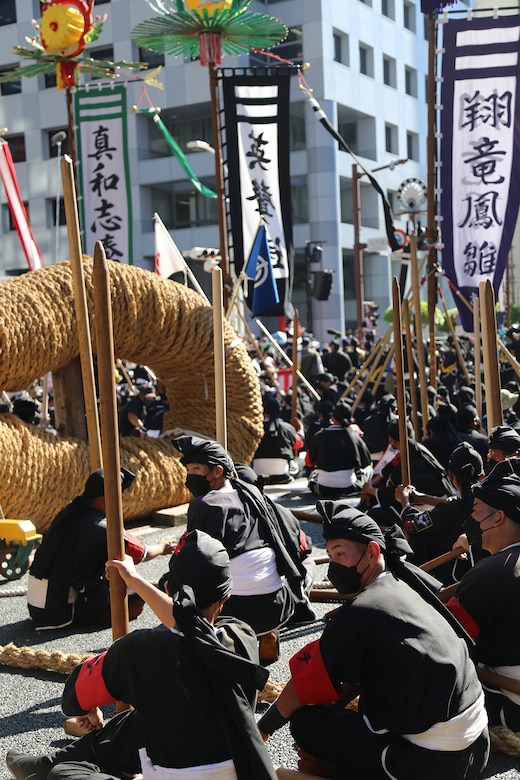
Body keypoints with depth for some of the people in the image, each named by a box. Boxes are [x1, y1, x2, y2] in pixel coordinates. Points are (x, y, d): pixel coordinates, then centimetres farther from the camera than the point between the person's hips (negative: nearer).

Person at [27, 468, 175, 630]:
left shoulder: (68, 514, 5)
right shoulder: (102, 528, -17)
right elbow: (143, 554, -1)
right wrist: (161, 548, 21)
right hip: (63, 613, -8)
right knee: (135, 604, -1)